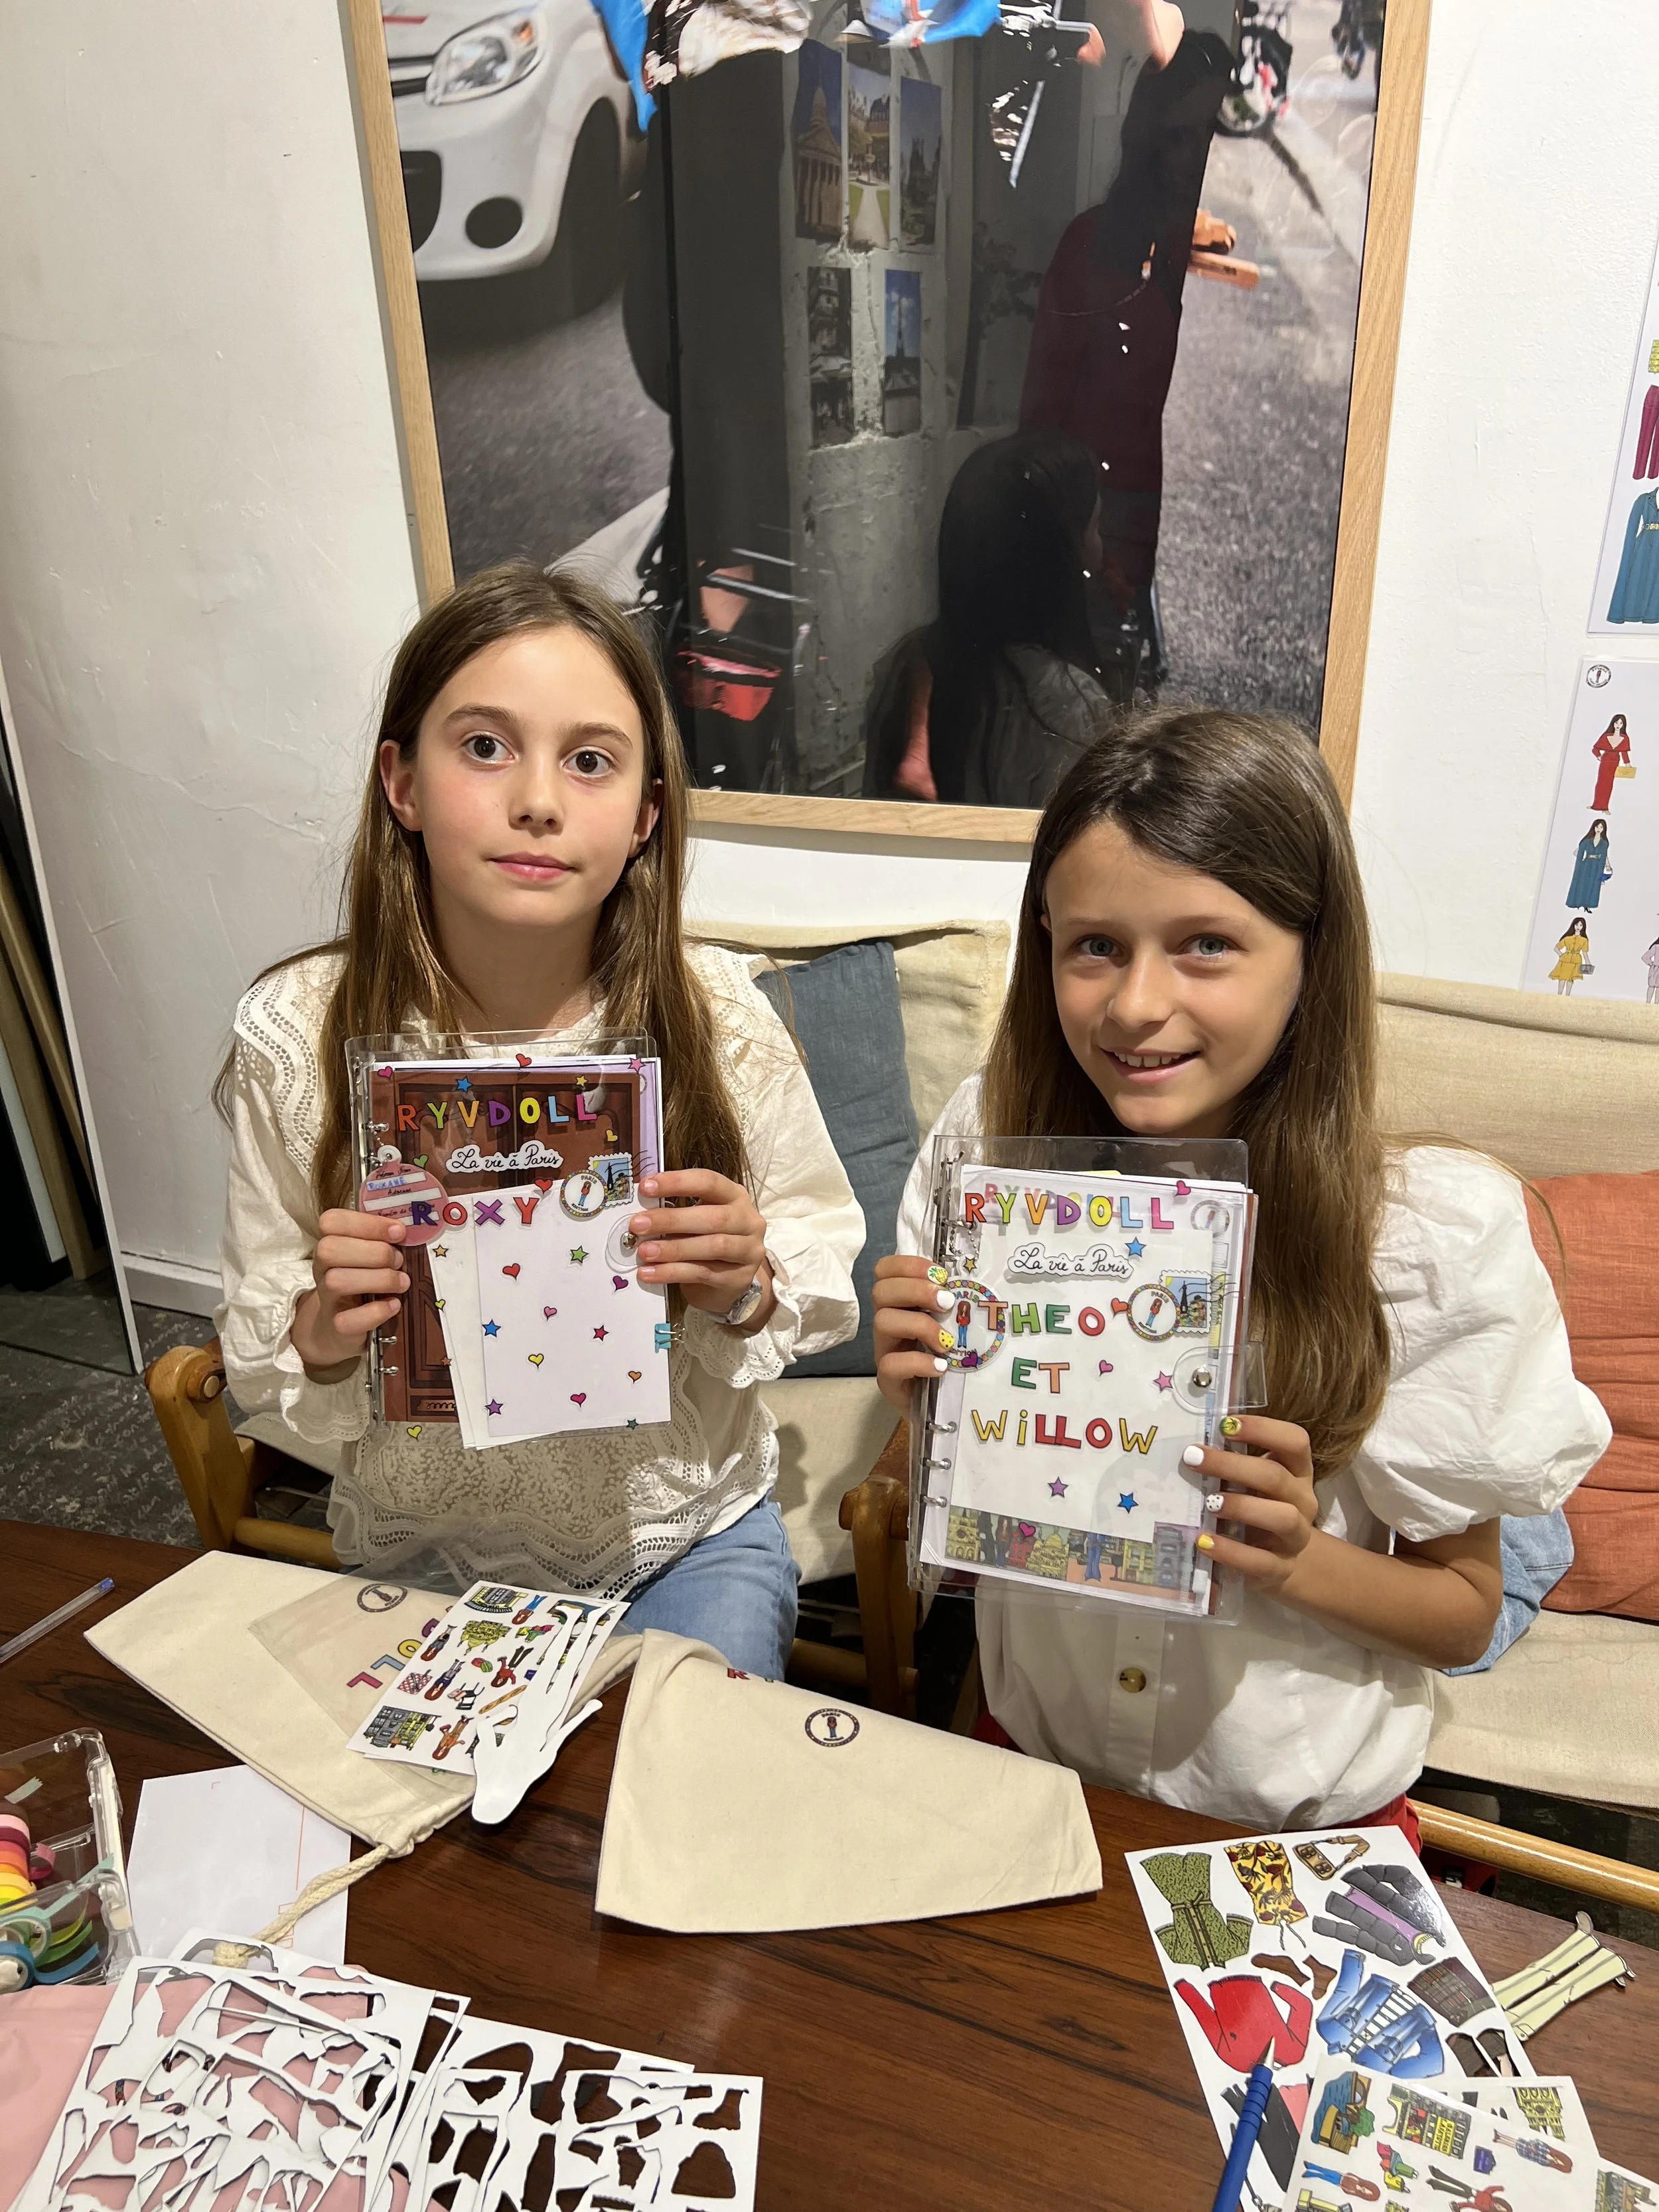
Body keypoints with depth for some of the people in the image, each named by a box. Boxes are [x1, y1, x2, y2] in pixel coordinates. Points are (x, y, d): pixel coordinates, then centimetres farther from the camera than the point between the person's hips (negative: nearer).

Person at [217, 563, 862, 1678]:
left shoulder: (720, 1015, -16)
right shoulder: (295, 1033, -15)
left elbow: (824, 1279, -3)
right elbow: (262, 1372, -3)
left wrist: (746, 1290, -24)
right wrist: (322, 1337, -24)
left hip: (686, 1538, 0)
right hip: (422, 1553, 1)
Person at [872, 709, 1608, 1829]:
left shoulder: (1438, 1232, -17)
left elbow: (1466, 1610, -4)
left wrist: (1294, 1560, -22)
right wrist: (922, 1398, -20)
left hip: (1304, 1816, 0)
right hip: (1032, 1766, 1)